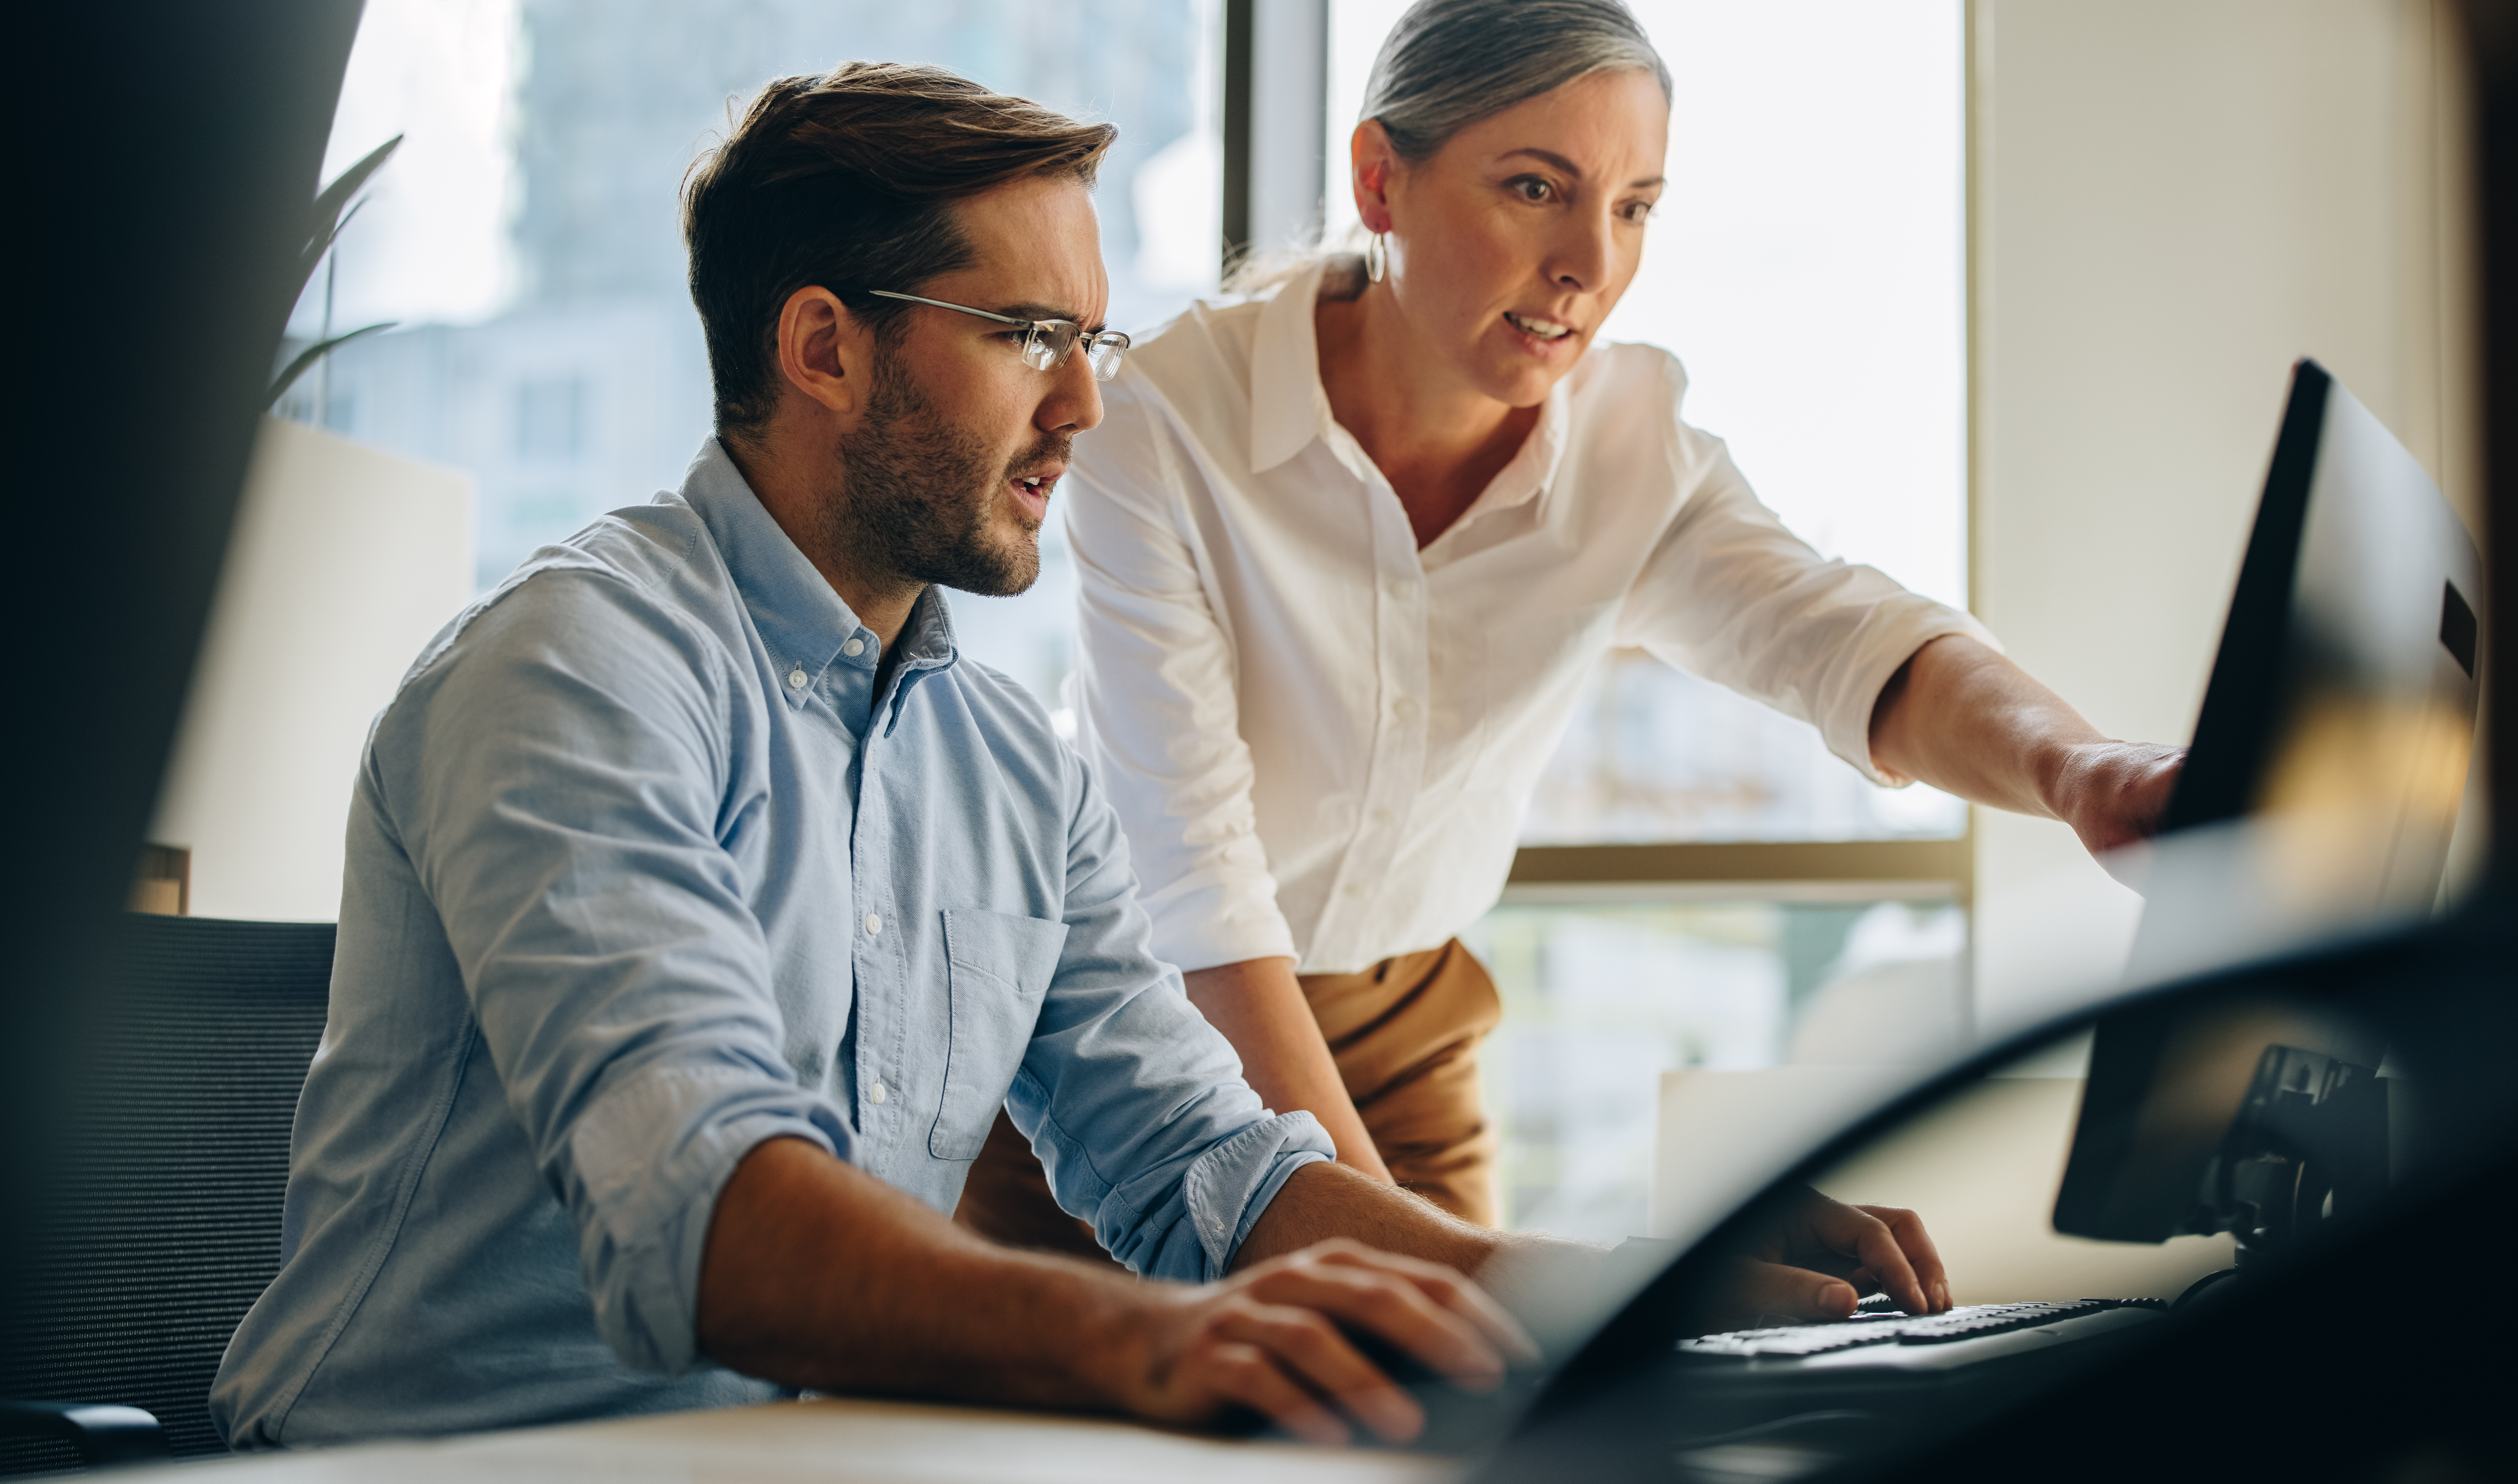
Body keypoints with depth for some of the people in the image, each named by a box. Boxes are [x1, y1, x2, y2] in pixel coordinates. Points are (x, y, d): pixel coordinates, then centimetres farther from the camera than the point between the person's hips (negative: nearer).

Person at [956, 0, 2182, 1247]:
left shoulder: (1634, 453, -12)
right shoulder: (1168, 422, -24)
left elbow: (1844, 641, -29)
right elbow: (1192, 870, -27)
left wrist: (2074, 768, -51)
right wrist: (1367, 1220, -32)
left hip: (1399, 1029, 3)